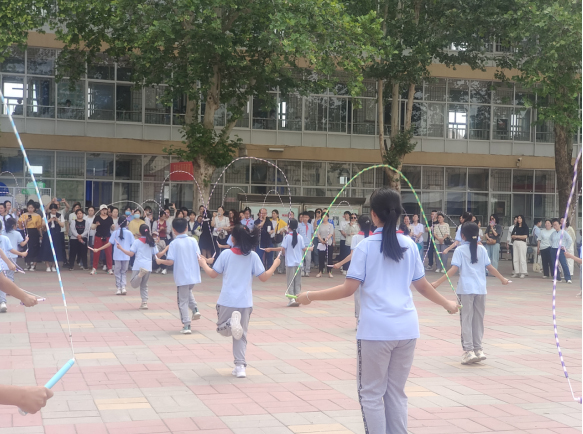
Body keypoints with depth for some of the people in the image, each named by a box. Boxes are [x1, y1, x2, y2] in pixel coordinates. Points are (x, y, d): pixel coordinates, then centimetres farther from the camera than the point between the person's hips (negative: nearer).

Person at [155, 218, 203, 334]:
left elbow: (170, 262, -14)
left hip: (182, 277, -4)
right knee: (188, 291, 33)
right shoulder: (193, 241, -1)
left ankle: (186, 326, 1)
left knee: (183, 301, 4)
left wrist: (160, 261, 3)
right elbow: (198, 257, -1)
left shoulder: (174, 244, -10)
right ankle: (195, 309, 13)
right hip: (193, 275, 4)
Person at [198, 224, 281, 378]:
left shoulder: (226, 254, -4)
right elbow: (264, 277, 0)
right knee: (241, 336, 11)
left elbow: (212, 274, 3)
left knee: (223, 330, 14)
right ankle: (240, 366, 0)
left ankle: (231, 323, -21)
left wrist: (203, 264, 21)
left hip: (227, 301, -1)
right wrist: (275, 265, 16)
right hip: (245, 302, 2)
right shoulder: (253, 256, -2)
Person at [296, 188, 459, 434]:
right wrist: (447, 304, 30)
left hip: (376, 330, -4)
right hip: (407, 328, 5)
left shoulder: (366, 246, -5)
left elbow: (349, 289, -10)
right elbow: (423, 286, 14)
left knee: (371, 395, 6)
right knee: (397, 394, 14)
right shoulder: (409, 245, 7)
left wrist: (310, 296, -1)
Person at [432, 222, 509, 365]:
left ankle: (469, 351, -7)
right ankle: (478, 349, 15)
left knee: (466, 320, -1)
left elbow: (454, 269, -12)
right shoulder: (482, 249, 7)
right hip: (481, 289, 3)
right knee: (478, 319, 12)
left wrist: (438, 282, -13)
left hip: (466, 289, -3)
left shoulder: (460, 250, -3)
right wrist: (502, 279, 22)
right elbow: (490, 268, 8)